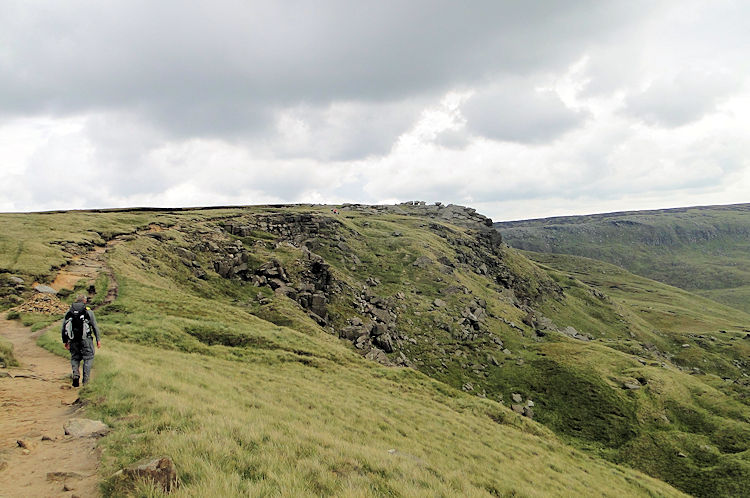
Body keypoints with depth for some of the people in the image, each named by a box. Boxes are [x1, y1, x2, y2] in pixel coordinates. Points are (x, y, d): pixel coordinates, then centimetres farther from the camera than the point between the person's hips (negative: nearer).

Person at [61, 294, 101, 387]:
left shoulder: (69, 312, 8)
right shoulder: (88, 311, -1)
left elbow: (64, 328, 10)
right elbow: (95, 326, 0)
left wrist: (65, 342, 18)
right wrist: (98, 340, 6)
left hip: (73, 340, 3)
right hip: (86, 339, -3)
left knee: (75, 357, 18)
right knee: (88, 358, 7)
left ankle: (75, 374, -4)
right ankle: (86, 380, 1)